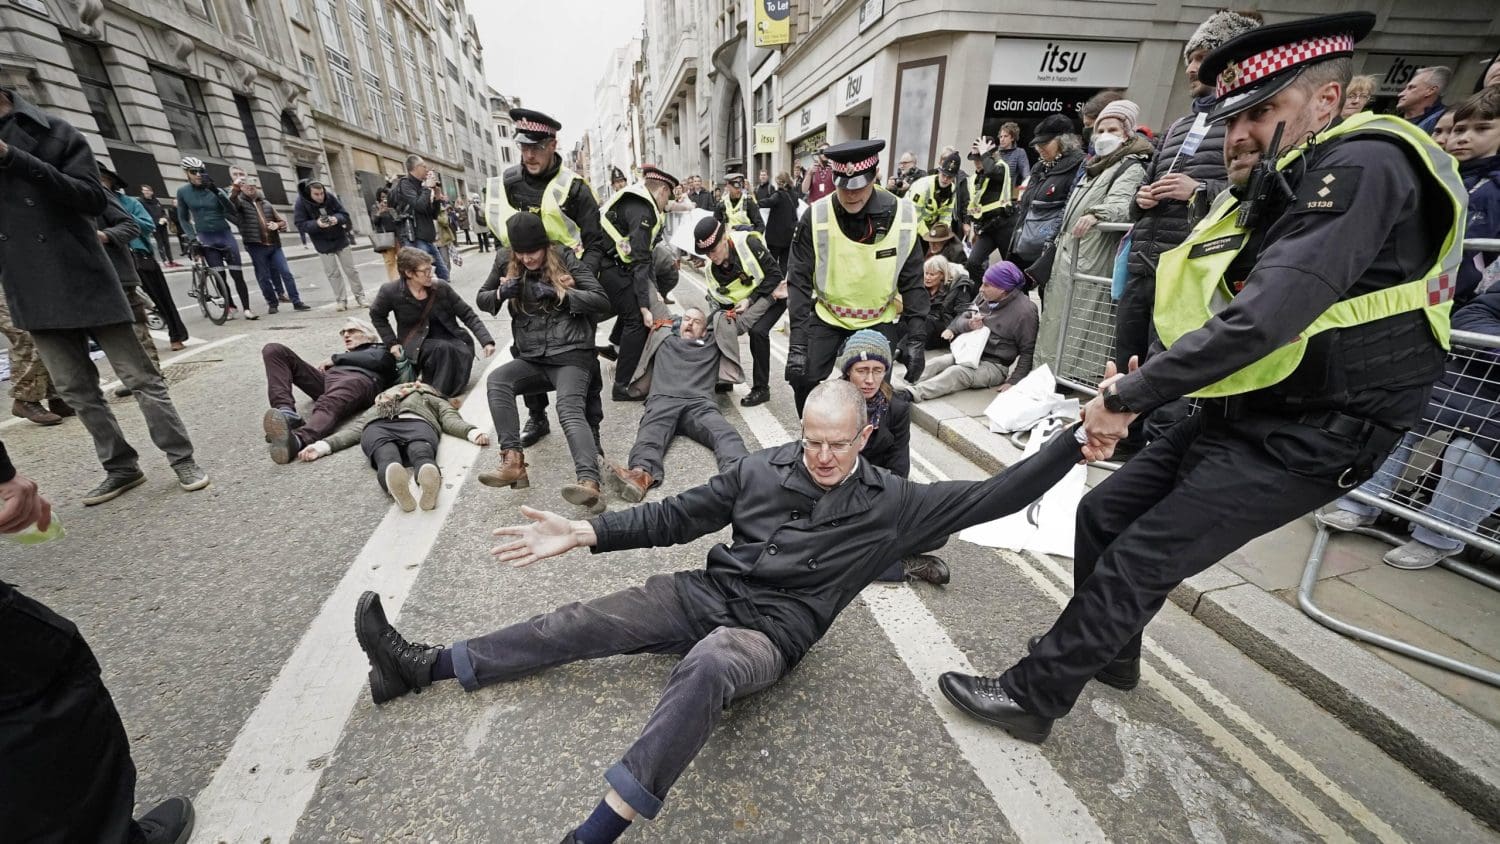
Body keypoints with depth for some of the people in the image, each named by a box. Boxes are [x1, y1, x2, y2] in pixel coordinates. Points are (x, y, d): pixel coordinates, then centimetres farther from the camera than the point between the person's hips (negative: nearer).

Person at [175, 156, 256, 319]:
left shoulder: (216, 190, 0)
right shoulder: (183, 192, 2)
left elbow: (231, 211, -16)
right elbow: (183, 219, 8)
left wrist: (216, 191, -25)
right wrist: (192, 236, -5)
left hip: (225, 235, 0)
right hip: (206, 238, 0)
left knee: (237, 274, -6)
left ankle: (247, 309, -3)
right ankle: (230, 306, 9)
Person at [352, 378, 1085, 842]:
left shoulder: (890, 503, -5)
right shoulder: (764, 467, 2)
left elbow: (992, 497, -6)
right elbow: (676, 516, 4)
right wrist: (583, 533, -2)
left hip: (769, 631, -4)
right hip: (708, 593, 4)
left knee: (703, 671, -38)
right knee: (584, 624, -4)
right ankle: (423, 667, 8)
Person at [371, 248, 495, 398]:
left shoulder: (441, 287, -7)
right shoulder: (391, 291, -9)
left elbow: (468, 315, -4)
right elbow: (377, 316, 11)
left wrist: (487, 341, -17)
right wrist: (391, 343, 1)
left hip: (449, 338, 2)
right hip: (416, 346, -2)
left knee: (464, 354, -30)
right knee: (443, 348, -34)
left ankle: (436, 394, -7)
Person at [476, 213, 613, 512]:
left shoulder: (565, 258, -2)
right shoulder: (506, 262, 10)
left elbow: (602, 301, -8)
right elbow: (481, 300, 20)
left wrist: (558, 293, -18)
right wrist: (501, 292, -3)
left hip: (571, 355, -5)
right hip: (531, 359, 5)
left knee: (570, 408, -30)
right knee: (497, 380, -25)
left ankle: (589, 483, -48)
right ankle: (513, 462, -29)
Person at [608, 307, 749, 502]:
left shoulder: (713, 345, 37)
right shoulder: (664, 339, 36)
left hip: (700, 403, 1)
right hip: (663, 401, 0)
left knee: (726, 434, -34)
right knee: (651, 435, -36)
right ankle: (641, 475, -65)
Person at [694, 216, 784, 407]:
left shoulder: (748, 244, -28)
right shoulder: (712, 270, -11)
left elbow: (774, 274, -23)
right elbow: (718, 302, -2)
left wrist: (750, 300, -25)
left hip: (771, 295, -6)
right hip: (743, 304, 6)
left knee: (758, 331, -28)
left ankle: (761, 389, -14)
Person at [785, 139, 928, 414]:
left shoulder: (902, 216, -14)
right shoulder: (816, 217, -17)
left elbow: (913, 283, -6)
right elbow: (799, 281, -14)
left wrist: (917, 339, -11)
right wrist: (797, 341, -21)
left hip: (880, 320, 0)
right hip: (828, 316, 0)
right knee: (802, 379, -8)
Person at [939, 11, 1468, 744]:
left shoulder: (1363, 168, -18)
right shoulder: (1261, 199, 11)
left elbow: (1262, 320, -30)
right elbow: (1204, 322, 9)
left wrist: (1126, 399, -25)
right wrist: (1129, 391, -5)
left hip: (1304, 439, -9)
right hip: (1234, 415, 9)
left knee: (1135, 563, -8)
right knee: (1103, 513, 10)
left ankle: (1031, 698, 8)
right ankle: (1106, 651, 33)